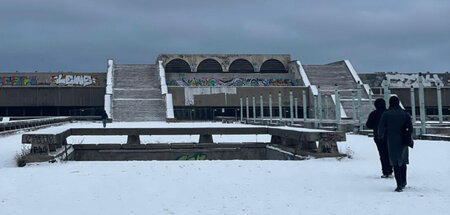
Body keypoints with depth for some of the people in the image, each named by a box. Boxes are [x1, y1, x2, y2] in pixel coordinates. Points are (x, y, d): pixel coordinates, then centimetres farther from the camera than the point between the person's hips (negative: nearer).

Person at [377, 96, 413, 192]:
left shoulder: (386, 114, -6)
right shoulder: (405, 114, 0)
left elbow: (381, 128, -4)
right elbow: (410, 128, -2)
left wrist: (380, 136, 16)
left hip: (392, 141, -3)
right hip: (403, 141, 3)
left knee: (395, 163, 2)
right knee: (403, 161, 20)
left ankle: (399, 185, -4)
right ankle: (403, 182, 29)